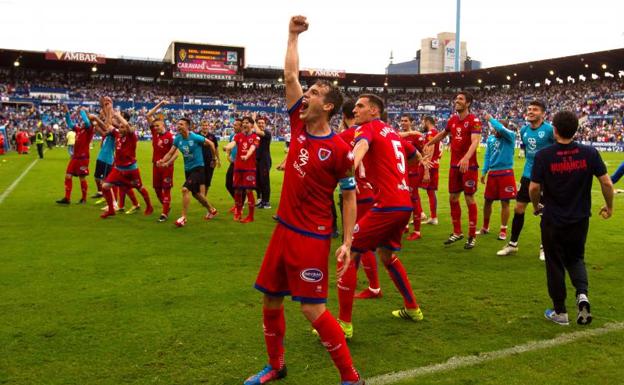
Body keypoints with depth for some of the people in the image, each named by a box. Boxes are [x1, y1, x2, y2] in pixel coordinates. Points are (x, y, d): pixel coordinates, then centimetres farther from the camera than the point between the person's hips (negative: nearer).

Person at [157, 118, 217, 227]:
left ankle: (183, 218, -12)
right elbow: (170, 153, -1)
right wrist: (162, 161, -19)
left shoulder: (195, 137, -19)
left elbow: (210, 144, -7)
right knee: (195, 193, 18)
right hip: (187, 169, 7)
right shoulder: (177, 139, -3)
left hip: (197, 168, -7)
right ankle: (212, 210, 42)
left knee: (185, 189, -22)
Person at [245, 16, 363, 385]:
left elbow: (350, 196, -7)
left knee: (313, 310, -4)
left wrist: (347, 243, -12)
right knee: (270, 302, 14)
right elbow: (290, 75, 8)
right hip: (283, 230, 7)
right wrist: (294, 36, 12)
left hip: (312, 237, -7)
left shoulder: (339, 149, -13)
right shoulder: (299, 126, 4)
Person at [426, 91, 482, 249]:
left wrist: (466, 158, -42)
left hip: (469, 165, -6)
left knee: (469, 199, 0)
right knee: (453, 198, 10)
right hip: (454, 165, 7)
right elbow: (443, 134, 28)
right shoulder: (452, 120, 9)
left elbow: (475, 141, -26)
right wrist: (427, 144, 35)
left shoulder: (474, 121, -12)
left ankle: (472, 236, 10)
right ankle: (457, 232, 24)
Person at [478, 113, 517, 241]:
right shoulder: (490, 138, 9)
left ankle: (503, 230, 12)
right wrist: (484, 172, 8)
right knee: (488, 200, 11)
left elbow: (502, 129, -28)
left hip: (506, 173, -5)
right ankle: (485, 227, 27)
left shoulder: (510, 136, -7)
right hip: (492, 173, 5)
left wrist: (490, 118, -18)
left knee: (505, 202, 1)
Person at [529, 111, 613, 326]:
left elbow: (534, 188, -13)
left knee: (555, 264, 11)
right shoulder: (589, 153, -8)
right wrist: (609, 206, 12)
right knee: (576, 258, 23)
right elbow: (606, 183, -5)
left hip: (553, 221, -2)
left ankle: (560, 312, 19)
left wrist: (536, 206, 7)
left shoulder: (543, 155, -14)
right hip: (580, 219, 2)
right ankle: (582, 294, -1)